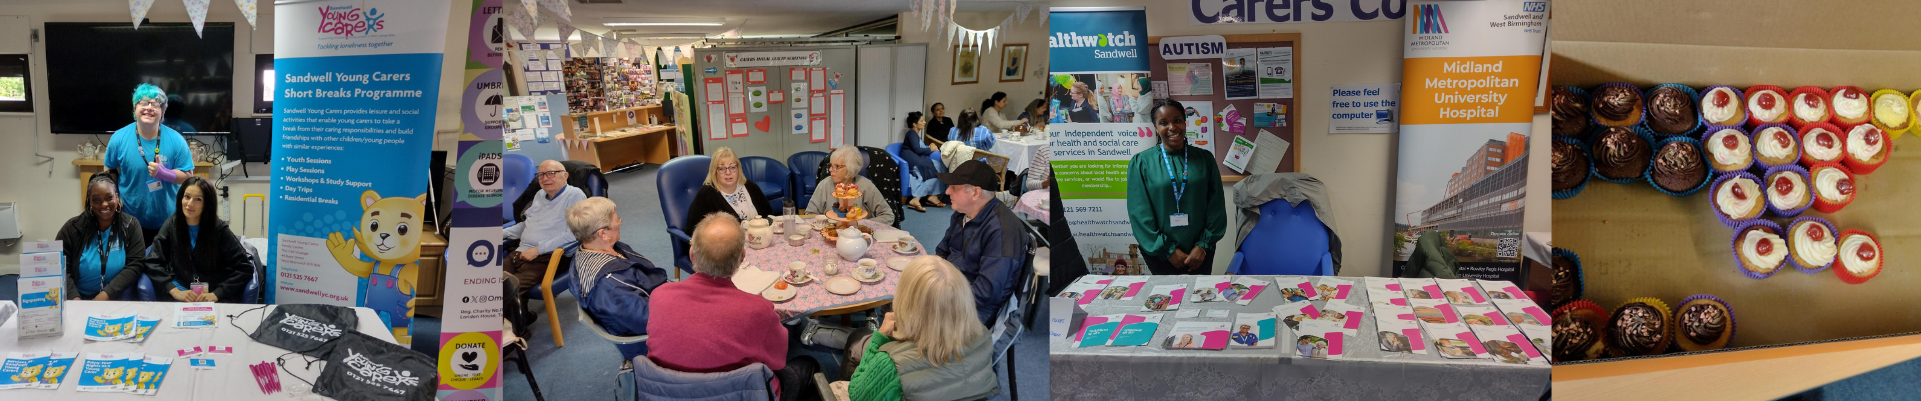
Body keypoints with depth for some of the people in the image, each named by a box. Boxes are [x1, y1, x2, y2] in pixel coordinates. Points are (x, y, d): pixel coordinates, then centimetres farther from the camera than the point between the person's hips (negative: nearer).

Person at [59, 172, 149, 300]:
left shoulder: (131, 226, 2)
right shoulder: (73, 227, 2)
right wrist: (74, 298, -18)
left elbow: (134, 266, -6)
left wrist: (107, 294, -18)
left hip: (118, 299, 0)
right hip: (80, 298, 0)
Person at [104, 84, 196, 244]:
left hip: (168, 221, 0)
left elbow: (188, 176, -7)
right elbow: (109, 174, 3)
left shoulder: (176, 140, -10)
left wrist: (163, 173, -22)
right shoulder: (119, 138, -8)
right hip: (130, 220, 0)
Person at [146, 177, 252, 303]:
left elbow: (245, 267, -5)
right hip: (180, 294, 2)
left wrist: (217, 294, -15)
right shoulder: (172, 225, 4)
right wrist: (175, 291, -14)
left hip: (217, 298, -2)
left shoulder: (218, 228, -2)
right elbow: (152, 262, 0)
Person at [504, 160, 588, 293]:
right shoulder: (540, 195, 21)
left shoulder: (575, 195, -5)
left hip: (547, 258, -8)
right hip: (520, 253, 8)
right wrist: (502, 233, 17)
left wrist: (538, 249, -16)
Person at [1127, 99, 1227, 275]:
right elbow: (1140, 213, -8)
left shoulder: (1204, 159, 2)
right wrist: (1168, 250, -11)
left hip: (1200, 254, 2)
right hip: (1160, 254, -2)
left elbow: (1216, 205, 2)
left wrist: (1204, 245, -6)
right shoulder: (1141, 163, -5)